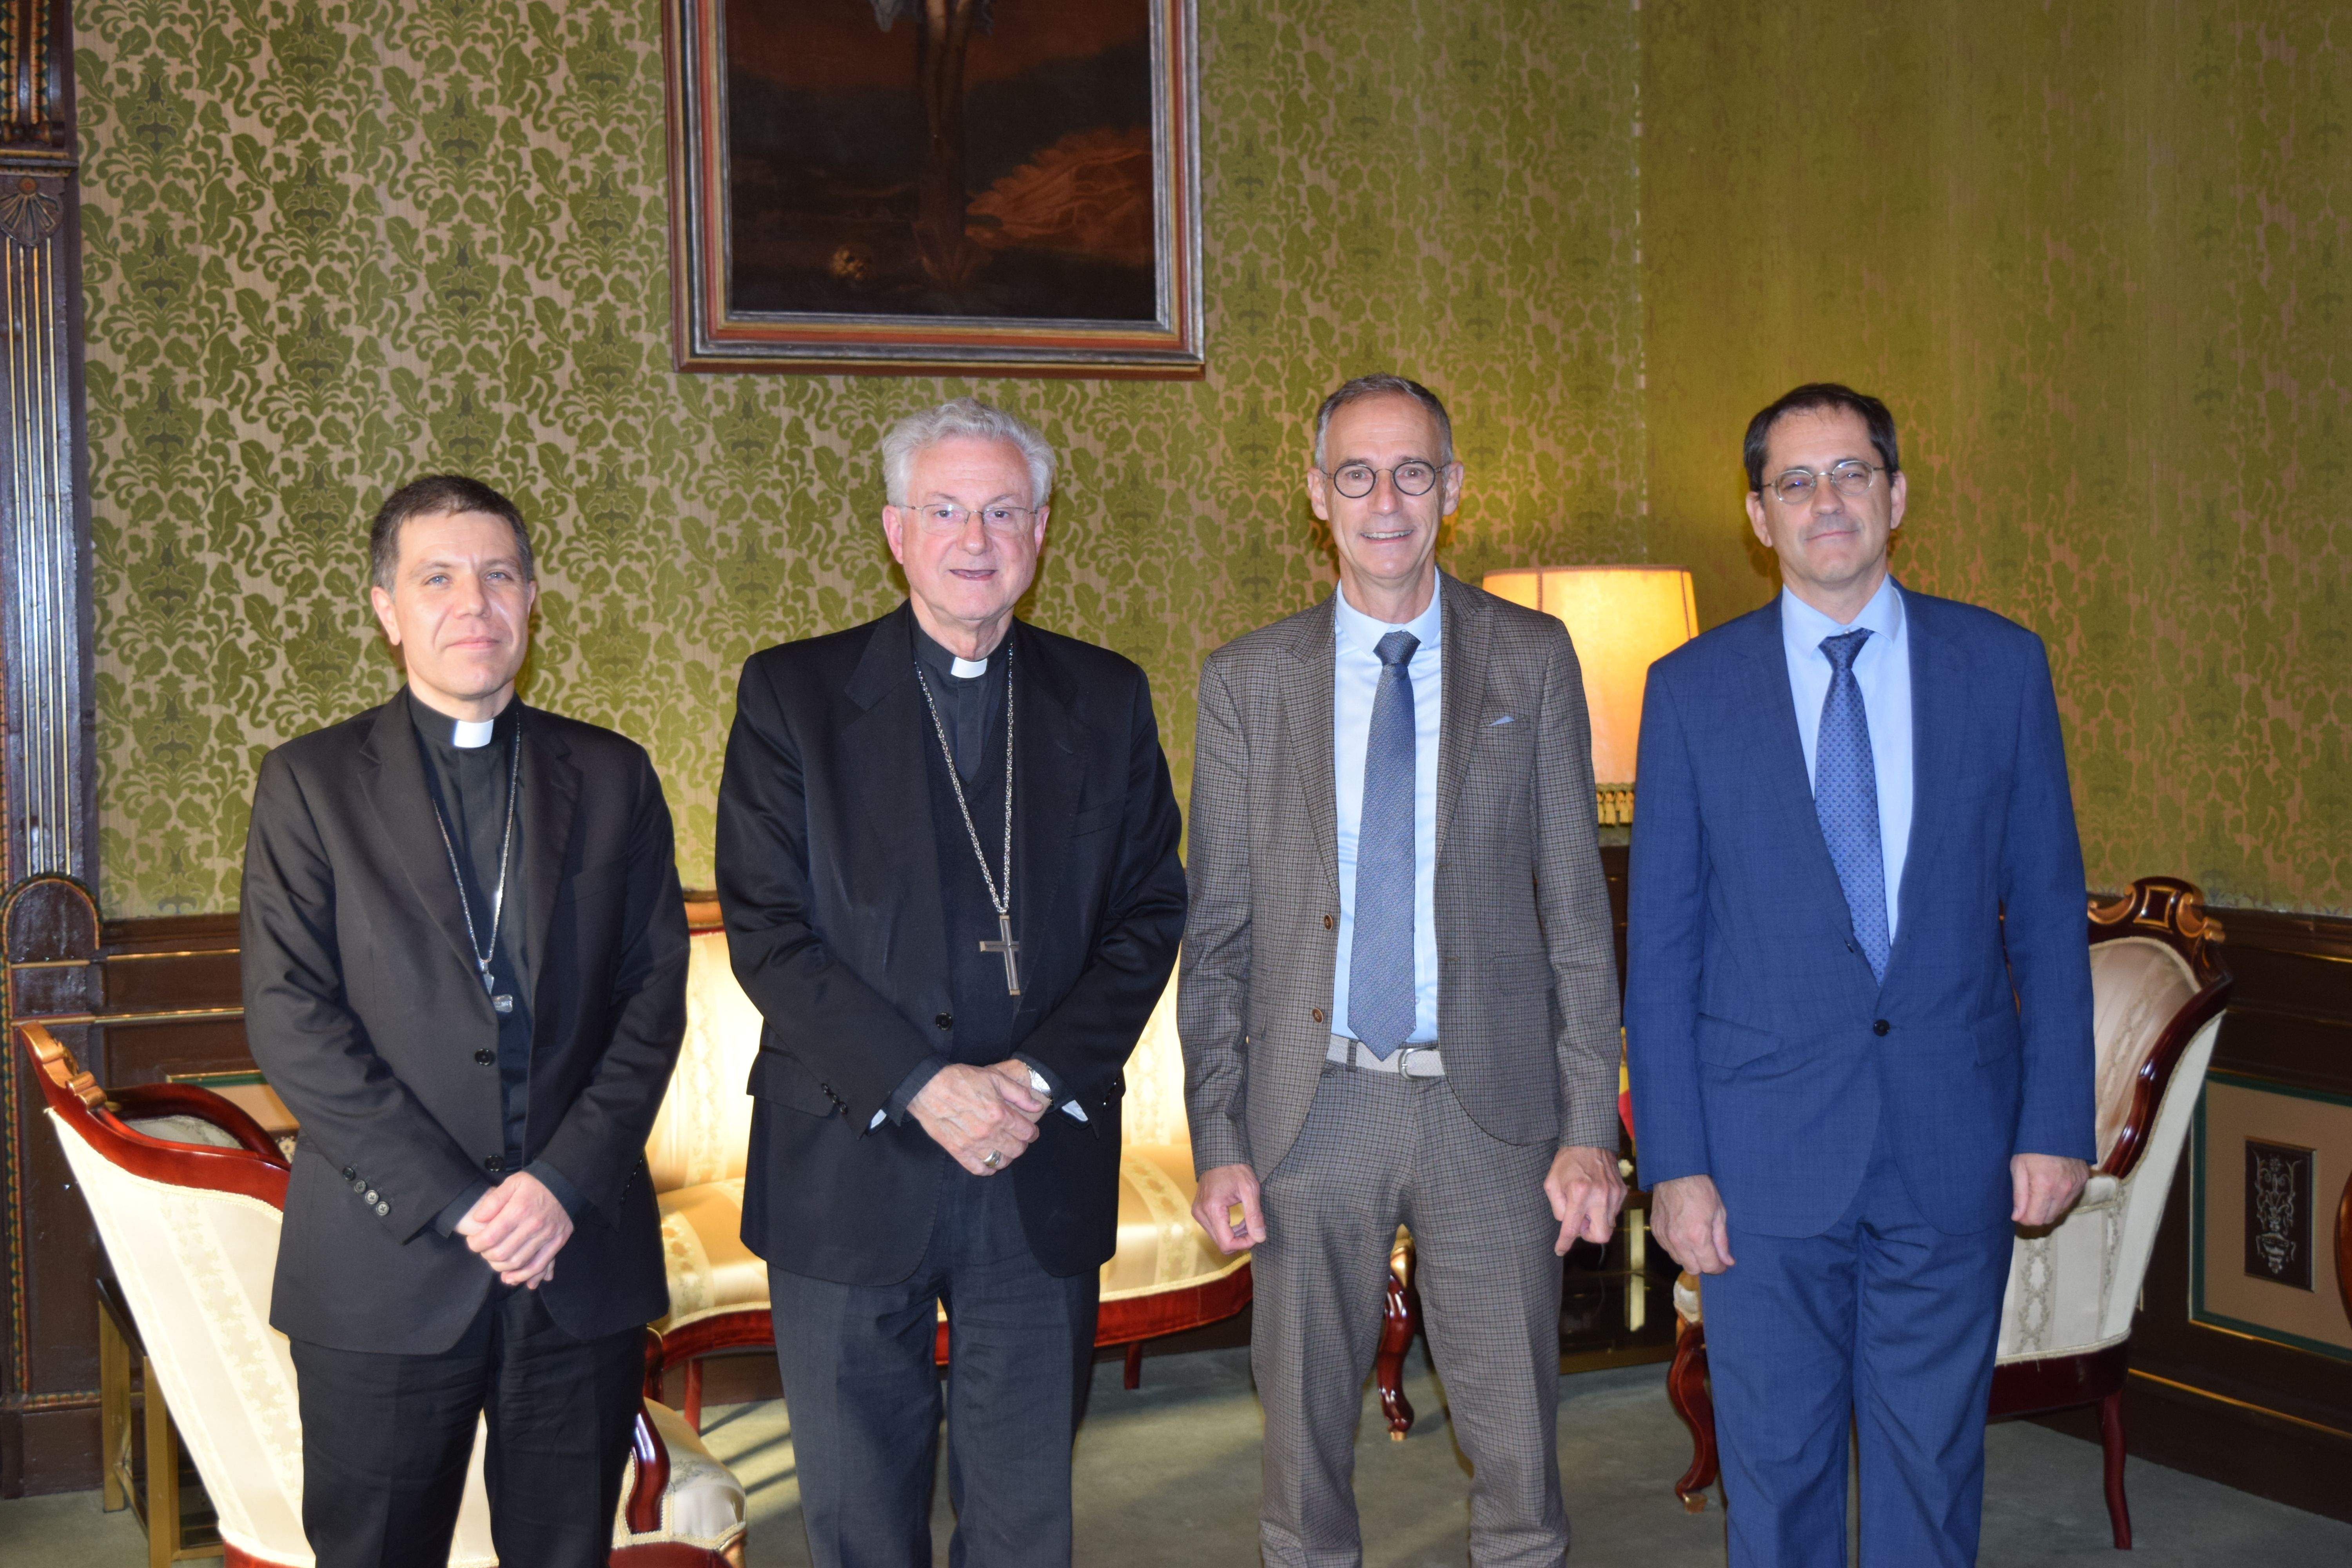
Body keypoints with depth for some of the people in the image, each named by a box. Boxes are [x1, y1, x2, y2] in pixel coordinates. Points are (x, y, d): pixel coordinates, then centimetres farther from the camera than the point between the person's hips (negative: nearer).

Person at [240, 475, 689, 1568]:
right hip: (385, 1268, -2)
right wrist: (453, 1202, -13)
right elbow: (290, 1021, -6)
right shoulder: (309, 783, 2)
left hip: (582, 1251, 2)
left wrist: (565, 1182, -10)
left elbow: (653, 995, 3)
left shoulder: (612, 778, 9)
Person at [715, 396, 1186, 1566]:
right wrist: (922, 1086, -16)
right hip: (848, 1166, -1)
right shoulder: (791, 693, -1)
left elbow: (1147, 917, 4)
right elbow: (767, 932, -7)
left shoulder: (1107, 701, 7)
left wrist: (1043, 1074, -11)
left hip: (1043, 1172, 2)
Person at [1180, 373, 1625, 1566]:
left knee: (1517, 1437, 6)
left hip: (1490, 1106, 0)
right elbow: (1216, 928, 4)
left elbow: (1574, 904, 2)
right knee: (1305, 1433, 10)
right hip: (1314, 1105, 1)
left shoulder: (1534, 661, 3)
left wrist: (1591, 1126, -4)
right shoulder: (1246, 681, 4)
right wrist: (1218, 1141, -3)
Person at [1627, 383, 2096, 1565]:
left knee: (1932, 1465, 11)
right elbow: (1660, 945, 0)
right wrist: (1673, 1160, -5)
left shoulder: (2001, 666, 2)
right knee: (1776, 1466, 10)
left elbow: (2048, 913, 5)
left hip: (1955, 1146, 1)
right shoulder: (1693, 689, 0)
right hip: (1766, 1150, 0)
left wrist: (2056, 1122, -1)